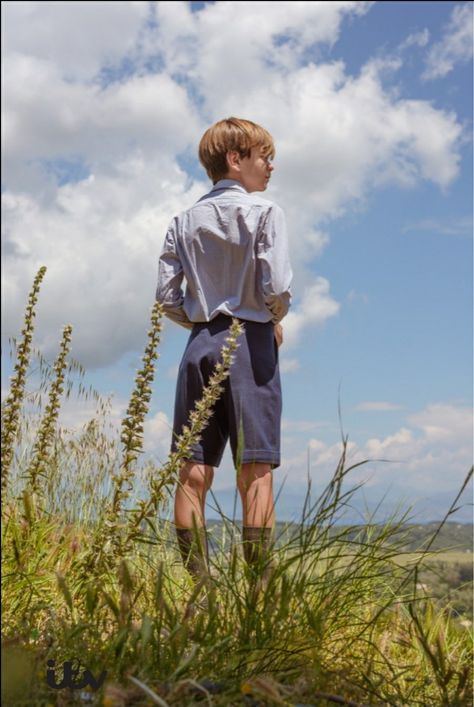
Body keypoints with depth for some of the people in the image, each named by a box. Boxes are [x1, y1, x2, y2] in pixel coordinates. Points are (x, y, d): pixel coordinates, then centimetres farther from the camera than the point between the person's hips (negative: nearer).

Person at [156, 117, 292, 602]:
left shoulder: (185, 221, 12)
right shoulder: (264, 212, -2)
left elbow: (166, 296, 6)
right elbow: (276, 287, -13)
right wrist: (276, 321, 6)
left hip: (200, 344, 4)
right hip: (250, 342, -4)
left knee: (194, 472, 2)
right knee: (256, 471, -4)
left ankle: (198, 585, 4)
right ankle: (258, 586, -5)